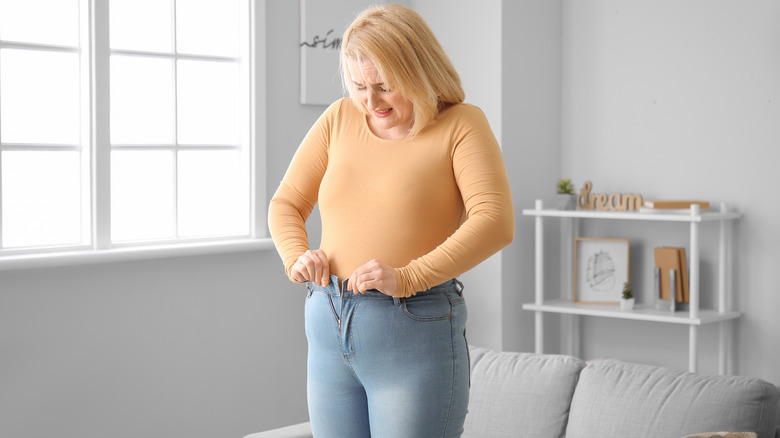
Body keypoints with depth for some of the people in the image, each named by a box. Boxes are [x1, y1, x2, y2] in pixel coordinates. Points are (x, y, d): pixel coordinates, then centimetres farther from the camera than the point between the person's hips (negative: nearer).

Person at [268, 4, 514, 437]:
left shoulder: (461, 125, -4)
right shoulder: (340, 118, 11)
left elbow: (496, 222, -18)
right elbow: (286, 203, 17)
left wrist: (407, 277, -26)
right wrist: (296, 257, -4)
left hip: (415, 336, -5)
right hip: (329, 330, 5)